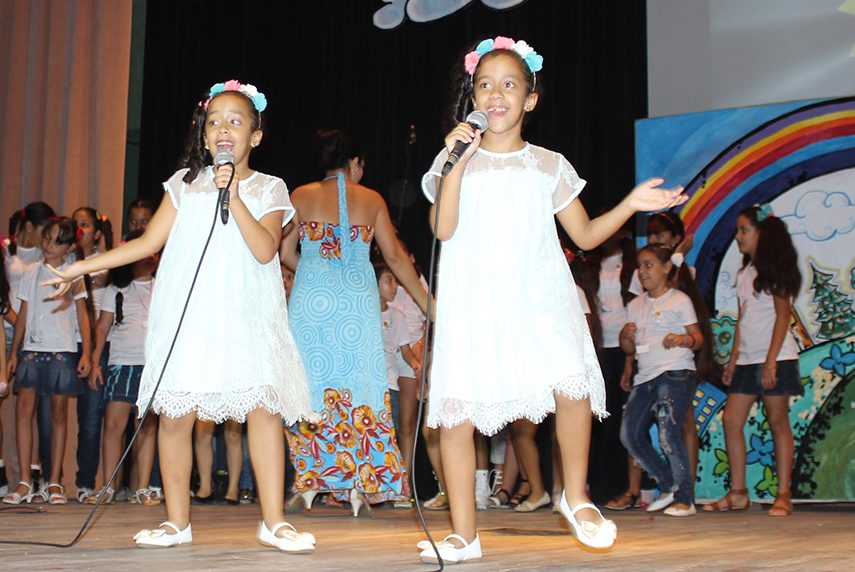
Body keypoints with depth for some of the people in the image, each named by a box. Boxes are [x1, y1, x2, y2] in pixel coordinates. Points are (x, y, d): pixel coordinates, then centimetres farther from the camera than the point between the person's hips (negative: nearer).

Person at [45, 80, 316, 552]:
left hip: (248, 319, -2)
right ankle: (176, 521, 12)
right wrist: (81, 266, 9)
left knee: (265, 407, -10)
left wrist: (234, 197, -15)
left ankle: (273, 522, -2)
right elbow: (149, 242, 12)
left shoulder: (268, 190, 6)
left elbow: (264, 250, -9)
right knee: (175, 415, -1)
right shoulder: (185, 183, 12)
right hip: (187, 316, 2)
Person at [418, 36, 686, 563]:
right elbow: (443, 229, -7)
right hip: (473, 306, 0)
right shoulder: (456, 159, 7)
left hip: (540, 301, 0)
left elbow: (585, 234, 13)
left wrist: (631, 204, 0)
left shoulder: (549, 165, 12)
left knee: (572, 386, -21)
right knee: (455, 411, -4)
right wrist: (456, 163, -14)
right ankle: (464, 535, 10)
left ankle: (576, 496, 5)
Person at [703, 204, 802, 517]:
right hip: (747, 359, 7)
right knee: (731, 420, 0)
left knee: (778, 421, -5)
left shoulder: (775, 269, -4)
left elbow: (782, 316, -11)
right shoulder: (744, 273, 17)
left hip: (774, 356, -7)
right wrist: (734, 358, 11)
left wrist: (771, 361, -18)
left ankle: (783, 495, -2)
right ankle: (738, 492, 4)